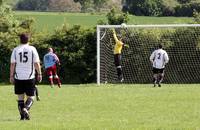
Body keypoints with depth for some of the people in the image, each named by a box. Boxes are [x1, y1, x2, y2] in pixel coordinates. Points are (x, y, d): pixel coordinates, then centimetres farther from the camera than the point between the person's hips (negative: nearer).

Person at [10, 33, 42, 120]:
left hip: (18, 77, 2)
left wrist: (11, 76, 5)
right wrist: (39, 74, 5)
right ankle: (26, 109, -22)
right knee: (30, 97, 6)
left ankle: (22, 116, 10)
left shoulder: (16, 50, 1)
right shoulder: (32, 49, -3)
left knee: (20, 97, 12)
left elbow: (12, 64, 0)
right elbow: (36, 63, -4)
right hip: (30, 77, -2)